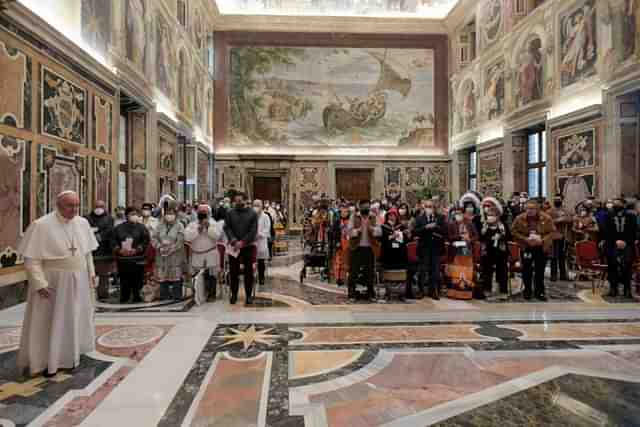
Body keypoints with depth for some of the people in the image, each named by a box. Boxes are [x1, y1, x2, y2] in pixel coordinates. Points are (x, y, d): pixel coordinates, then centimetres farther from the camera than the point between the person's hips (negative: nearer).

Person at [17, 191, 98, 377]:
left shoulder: (82, 223, 1)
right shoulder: (41, 225, -15)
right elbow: (31, 258, -16)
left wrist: (91, 273, 9)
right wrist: (40, 283, -21)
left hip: (78, 281, 5)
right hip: (52, 282, -5)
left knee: (75, 318, 16)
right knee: (51, 322, 5)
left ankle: (71, 354, 33)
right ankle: (48, 361, 21)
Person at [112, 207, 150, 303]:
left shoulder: (141, 227, 4)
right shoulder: (119, 228, 11)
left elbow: (145, 241, -1)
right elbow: (113, 240, 11)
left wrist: (137, 250, -12)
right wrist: (119, 249, -5)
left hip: (137, 258, -2)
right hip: (122, 258, 2)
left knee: (137, 279, -2)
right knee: (124, 280, 5)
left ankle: (137, 297, 9)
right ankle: (124, 298, 17)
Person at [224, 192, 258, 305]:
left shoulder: (252, 214, 1)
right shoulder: (229, 213, 6)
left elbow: (253, 231, -5)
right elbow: (227, 228, -1)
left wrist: (242, 242, -13)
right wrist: (234, 241, -15)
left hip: (248, 246, -1)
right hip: (233, 246, 2)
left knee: (249, 271, 3)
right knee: (233, 271, 7)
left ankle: (249, 295, 12)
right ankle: (234, 294, 20)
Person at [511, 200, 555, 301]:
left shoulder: (547, 218, -6)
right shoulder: (519, 218, -6)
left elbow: (552, 232, -3)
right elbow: (514, 232, -4)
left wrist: (542, 240, -18)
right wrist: (525, 239, -16)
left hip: (542, 248, 0)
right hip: (526, 248, 0)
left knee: (540, 271, 7)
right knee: (527, 270, 5)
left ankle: (539, 292, 21)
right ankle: (527, 291, 20)